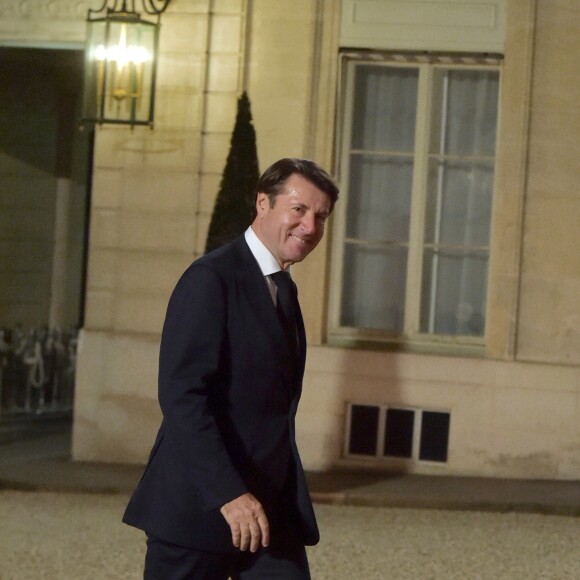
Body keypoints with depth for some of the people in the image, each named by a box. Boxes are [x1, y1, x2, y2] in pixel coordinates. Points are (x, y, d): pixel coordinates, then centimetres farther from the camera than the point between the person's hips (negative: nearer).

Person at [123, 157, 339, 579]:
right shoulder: (212, 278, -11)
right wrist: (229, 493, -27)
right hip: (200, 505, -8)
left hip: (271, 510, 8)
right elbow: (181, 394, -21)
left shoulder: (284, 288, 17)